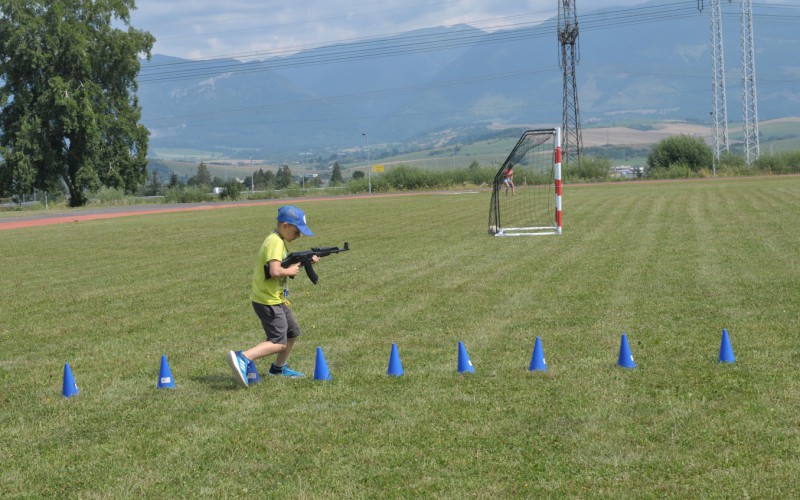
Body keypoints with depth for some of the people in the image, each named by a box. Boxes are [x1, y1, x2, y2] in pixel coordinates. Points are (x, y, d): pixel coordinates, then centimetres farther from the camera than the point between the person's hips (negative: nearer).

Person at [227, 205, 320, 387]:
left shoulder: (276, 240, 11)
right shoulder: (276, 243, -20)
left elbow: (285, 263, 19)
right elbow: (275, 271, -33)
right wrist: (290, 271, -15)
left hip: (276, 299, 10)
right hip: (268, 301, -10)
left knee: (292, 332, 22)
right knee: (279, 343, -11)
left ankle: (279, 367, 37)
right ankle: (242, 358, -21)